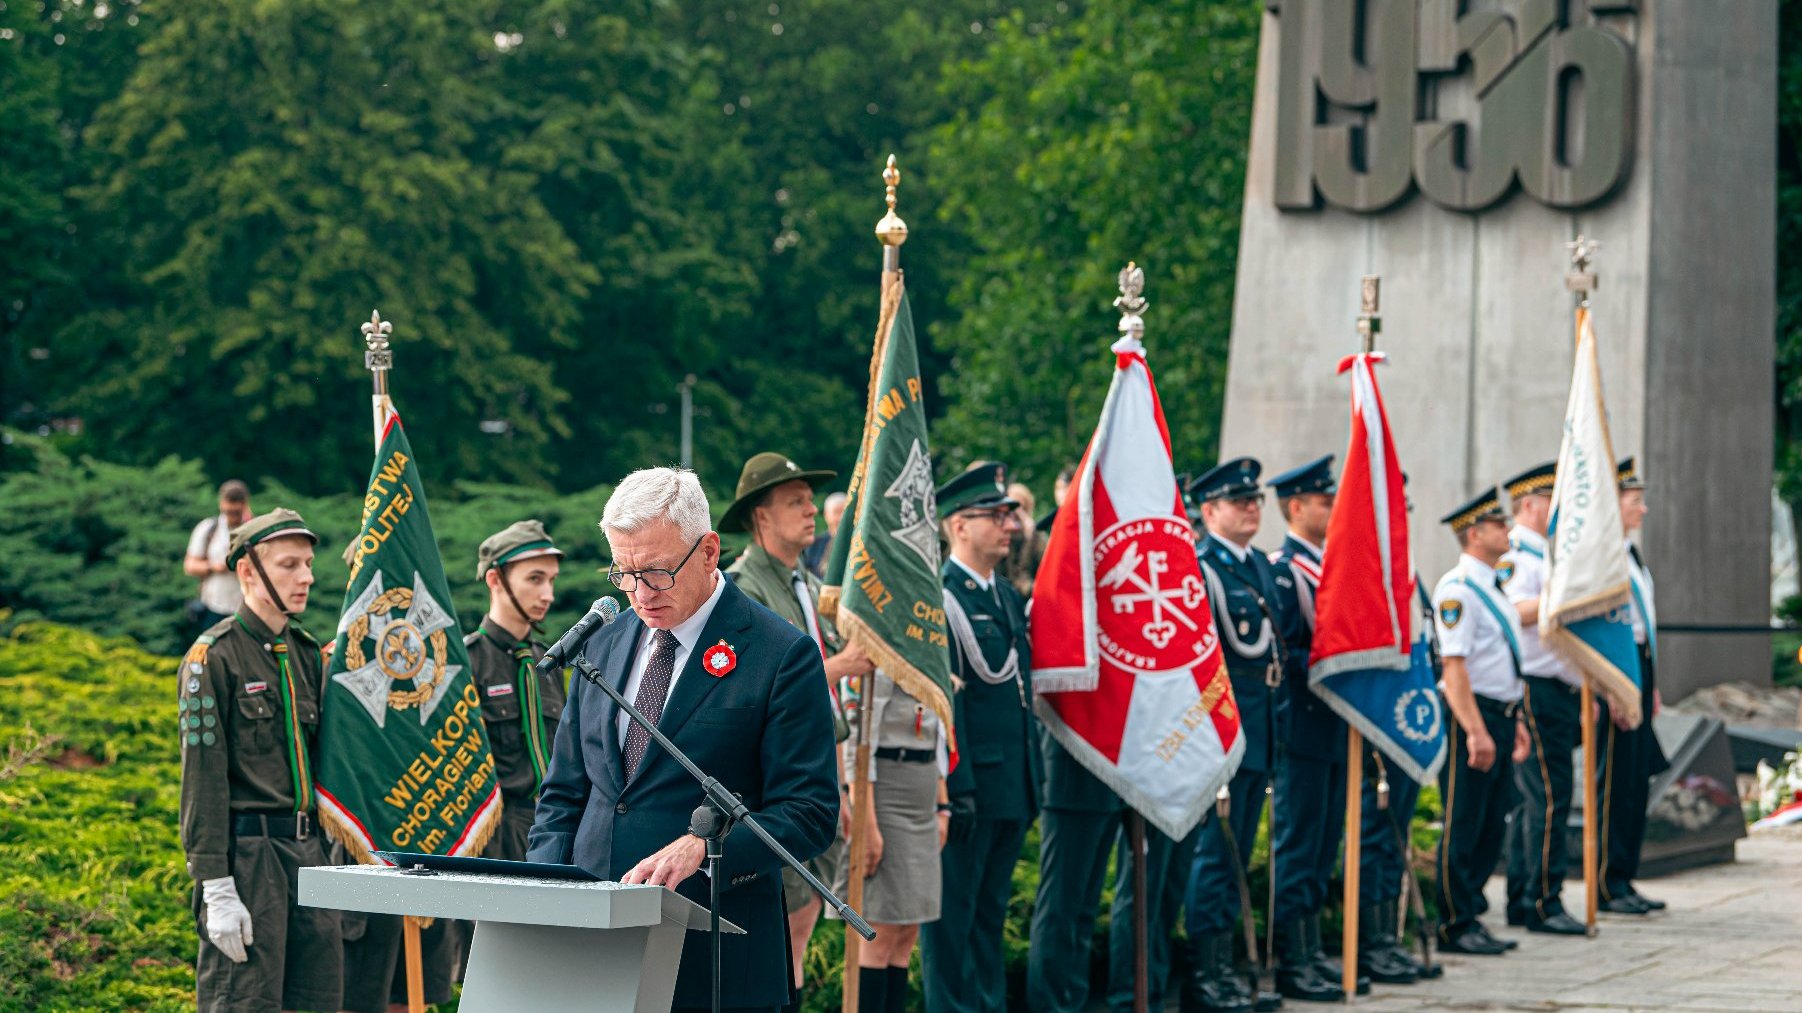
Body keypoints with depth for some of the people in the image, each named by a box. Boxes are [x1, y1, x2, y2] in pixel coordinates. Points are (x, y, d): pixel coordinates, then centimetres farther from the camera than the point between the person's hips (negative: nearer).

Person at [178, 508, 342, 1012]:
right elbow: (203, 776, -11)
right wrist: (216, 889, -16)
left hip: (308, 853, 7)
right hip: (248, 854, -7)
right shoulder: (215, 656, -7)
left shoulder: (307, 653, 14)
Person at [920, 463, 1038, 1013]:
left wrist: (1033, 780, 16)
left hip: (1012, 789, 9)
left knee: (991, 914, 15)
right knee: (952, 916, 0)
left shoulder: (1009, 597, 15)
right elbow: (941, 703, -17)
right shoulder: (937, 599, -12)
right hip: (967, 788, -8)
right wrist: (955, 791, -20)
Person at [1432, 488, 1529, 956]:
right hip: (1470, 715, -9)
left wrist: (1514, 721, 21)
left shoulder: (1492, 586, 16)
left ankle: (1469, 916, 19)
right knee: (1462, 828, -3)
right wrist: (1476, 731, -23)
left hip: (1499, 717, 9)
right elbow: (1453, 665, -19)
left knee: (1492, 827, 12)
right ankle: (1456, 926, 4)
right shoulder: (1457, 589, -14)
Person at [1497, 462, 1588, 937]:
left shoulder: (1544, 555, 21)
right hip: (1534, 689, -10)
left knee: (1537, 801, 11)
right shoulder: (1514, 554, -11)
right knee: (1548, 799, -10)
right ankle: (1543, 903, -7)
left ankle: (1521, 901, 15)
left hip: (1560, 692, 10)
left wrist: (1582, 694, 23)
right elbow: (1515, 613, -28)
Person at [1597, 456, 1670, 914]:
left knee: (1636, 782, 11)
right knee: (1616, 781, -6)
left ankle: (1624, 881, 16)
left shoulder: (1631, 554, 17)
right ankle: (1609, 885, 0)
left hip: (1639, 668, 10)